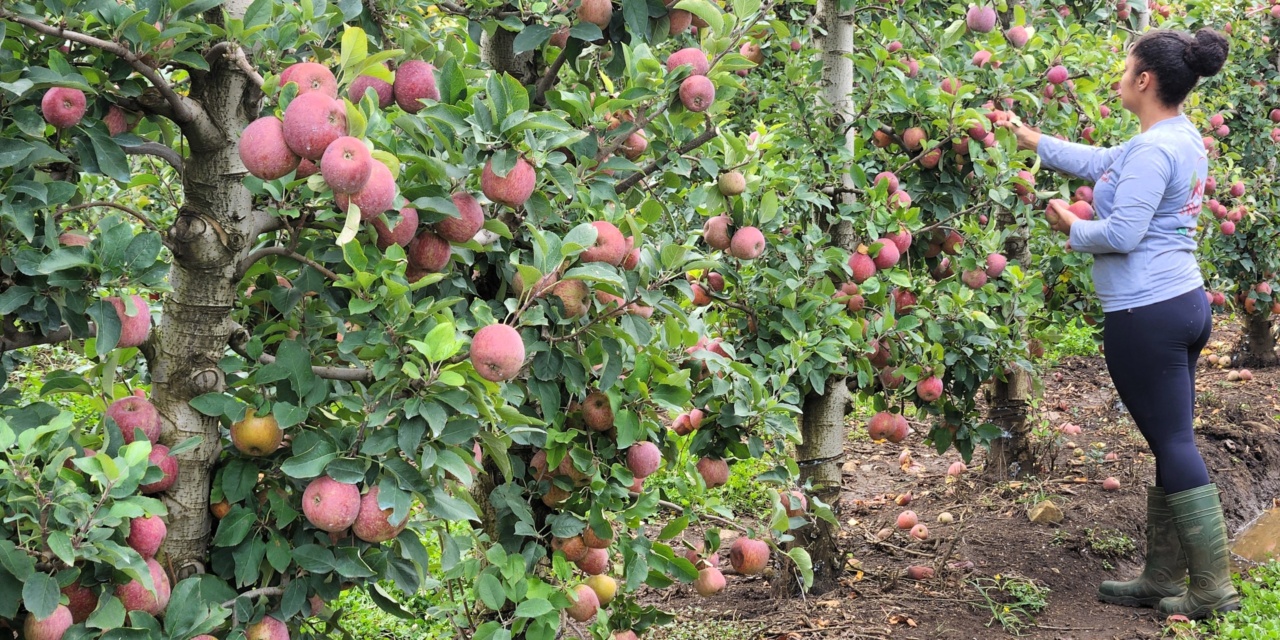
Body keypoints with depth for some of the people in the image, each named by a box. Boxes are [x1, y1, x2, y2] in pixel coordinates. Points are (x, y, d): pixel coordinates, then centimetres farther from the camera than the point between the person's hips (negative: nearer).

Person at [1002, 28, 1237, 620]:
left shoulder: (1153, 150, -18)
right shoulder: (1184, 138, 13)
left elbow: (1122, 233, -20)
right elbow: (1101, 162, 23)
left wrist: (1072, 226, -1)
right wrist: (1029, 138, 28)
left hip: (1146, 317, -10)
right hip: (1185, 304, 10)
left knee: (1173, 446, -5)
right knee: (1172, 444, 12)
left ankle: (1213, 590, 0)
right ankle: (1162, 580, 20)